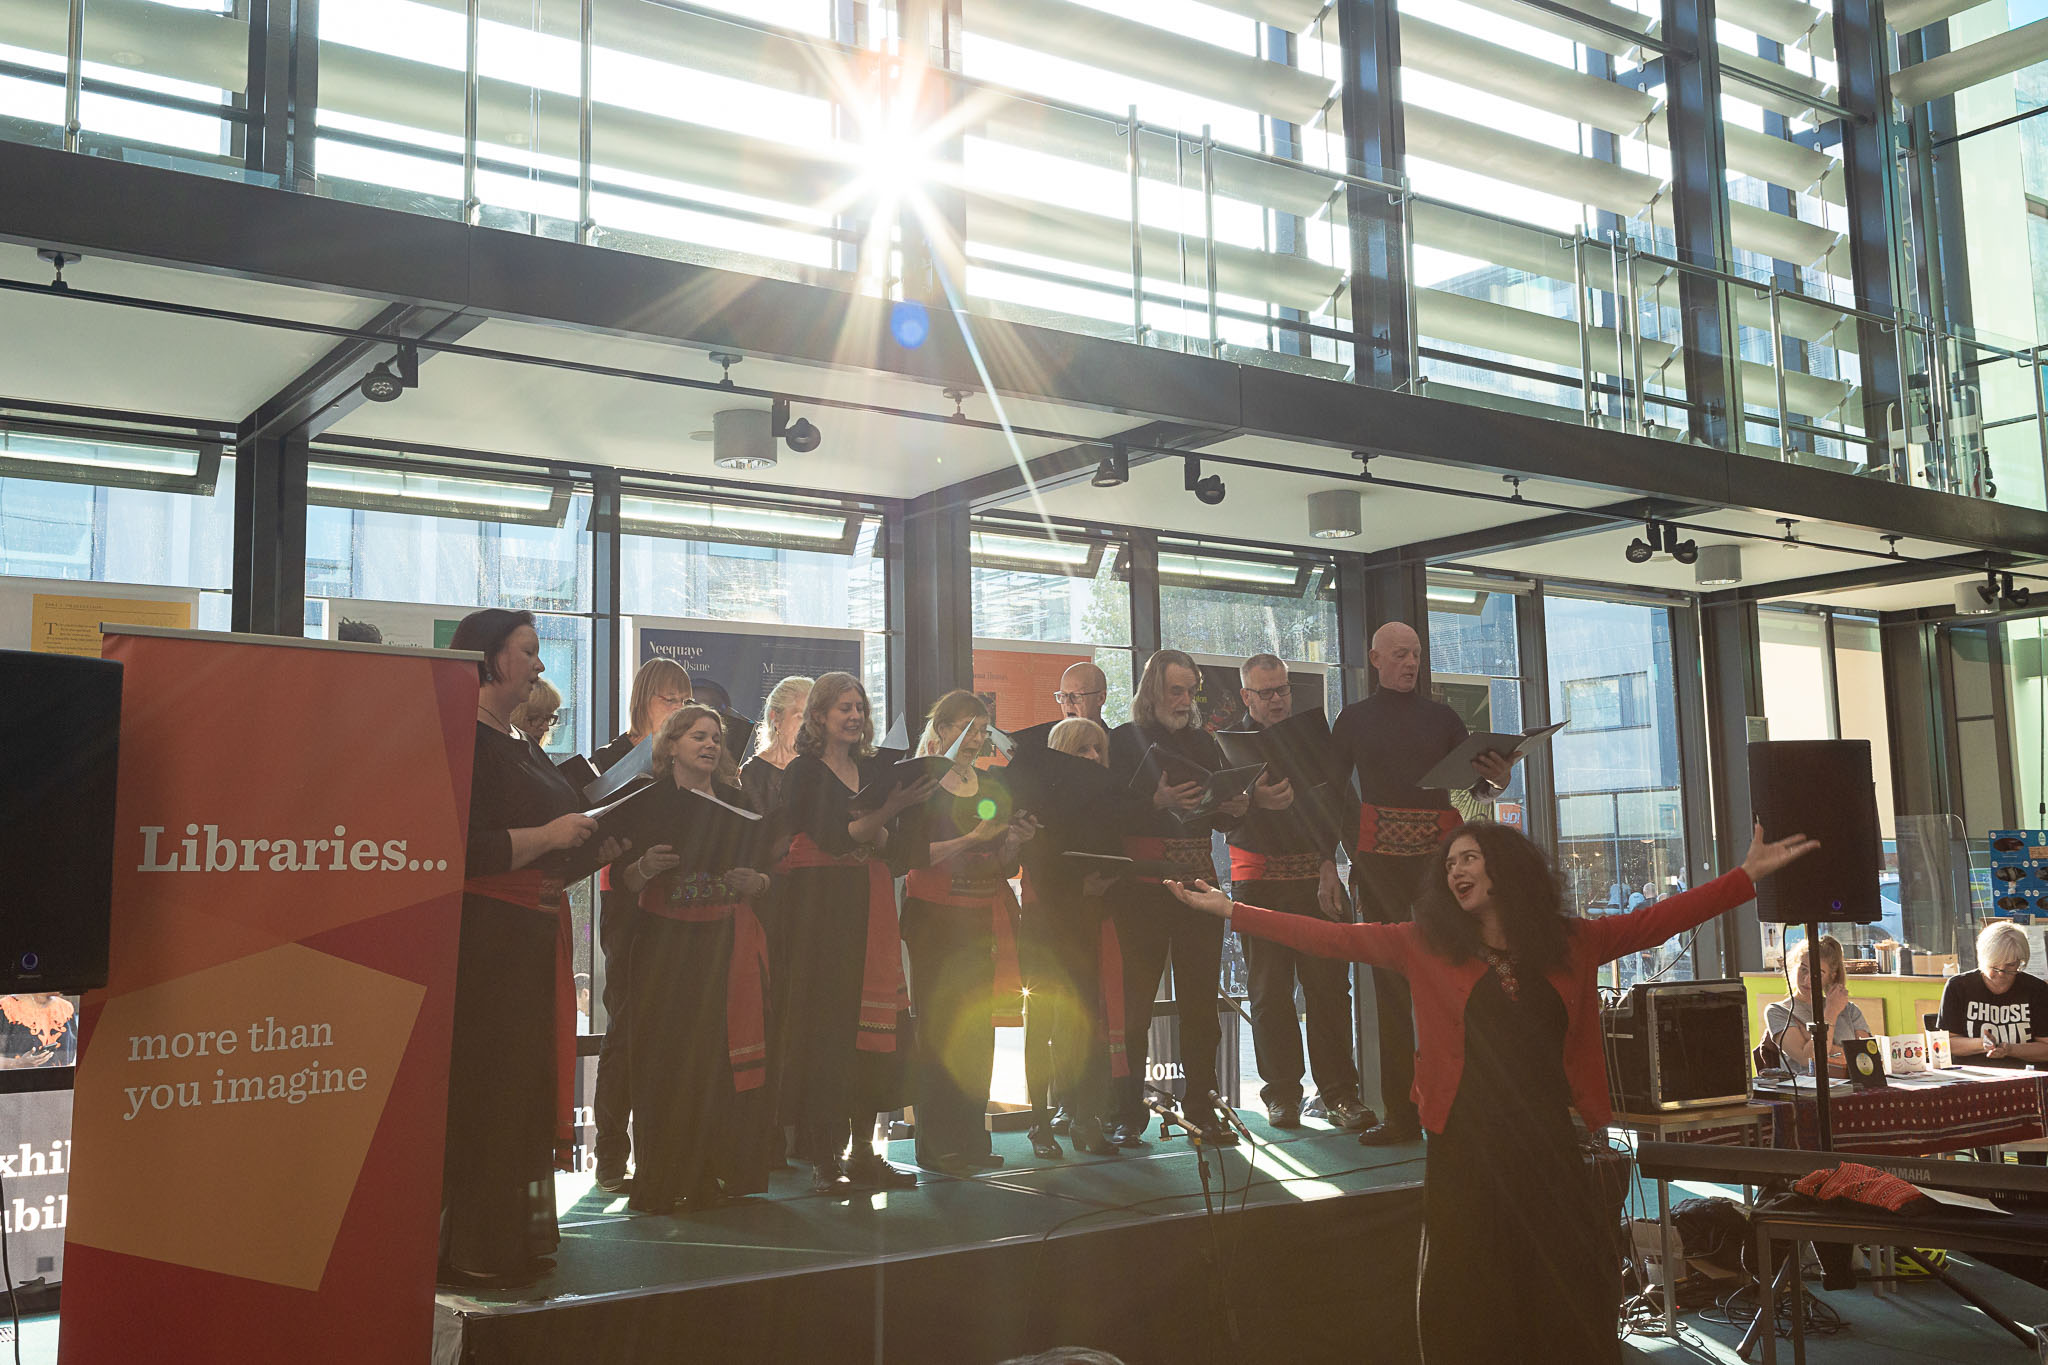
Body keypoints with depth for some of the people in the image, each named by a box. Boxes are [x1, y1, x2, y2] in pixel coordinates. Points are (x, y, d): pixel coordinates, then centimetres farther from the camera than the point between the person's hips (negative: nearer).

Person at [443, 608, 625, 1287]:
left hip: (538, 938, 9)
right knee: (483, 1089, -5)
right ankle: (473, 1249, 3)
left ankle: (518, 1232, 19)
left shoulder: (525, 748, 18)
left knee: (531, 1082, 11)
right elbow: (460, 850, -20)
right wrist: (546, 836, -19)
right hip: (482, 939, -9)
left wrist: (595, 847, 10)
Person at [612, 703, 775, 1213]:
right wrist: (647, 866, -19)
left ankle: (720, 1175, 4)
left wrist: (755, 881, -4)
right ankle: (663, 1182, -2)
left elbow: (767, 870, 17)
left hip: (728, 946, 3)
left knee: (725, 1059, -3)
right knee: (667, 1061, -7)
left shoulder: (735, 799, 15)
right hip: (667, 946, -3)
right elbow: (622, 881, 1)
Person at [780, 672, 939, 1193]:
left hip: (869, 905, 6)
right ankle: (823, 1157, -2)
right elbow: (832, 836, -14)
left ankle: (863, 1149, 9)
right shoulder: (804, 772, -1)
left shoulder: (872, 769, 16)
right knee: (826, 1024, -6)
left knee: (875, 1025, 2)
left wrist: (874, 831, -11)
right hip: (822, 909, -5)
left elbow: (886, 842, 10)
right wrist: (892, 808, -23)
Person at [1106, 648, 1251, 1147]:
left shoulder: (1203, 741, 17)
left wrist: (1236, 809, -3)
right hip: (1141, 882, -4)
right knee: (1134, 998, -4)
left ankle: (1201, 1105, 11)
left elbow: (1220, 818, 19)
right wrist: (1158, 802, -22)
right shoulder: (1123, 740, 2)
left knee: (1201, 996, 3)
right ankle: (1128, 1113, 2)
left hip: (1198, 879, 4)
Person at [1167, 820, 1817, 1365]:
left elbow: (1657, 921, 5)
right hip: (1466, 1150, -1)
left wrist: (1748, 875, -1)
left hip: (1549, 1144, 1)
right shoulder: (1426, 945, 3)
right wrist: (1230, 910, -7)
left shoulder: (1569, 944, 7)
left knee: (1574, 1303, 5)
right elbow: (1335, 938, -2)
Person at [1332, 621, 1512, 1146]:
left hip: (1438, 848, 0)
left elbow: (1476, 782, 9)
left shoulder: (1442, 717, 13)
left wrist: (1496, 778, -14)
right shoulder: (1354, 720, 13)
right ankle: (1400, 1112, 3)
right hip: (1379, 853, 0)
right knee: (1390, 979, 0)